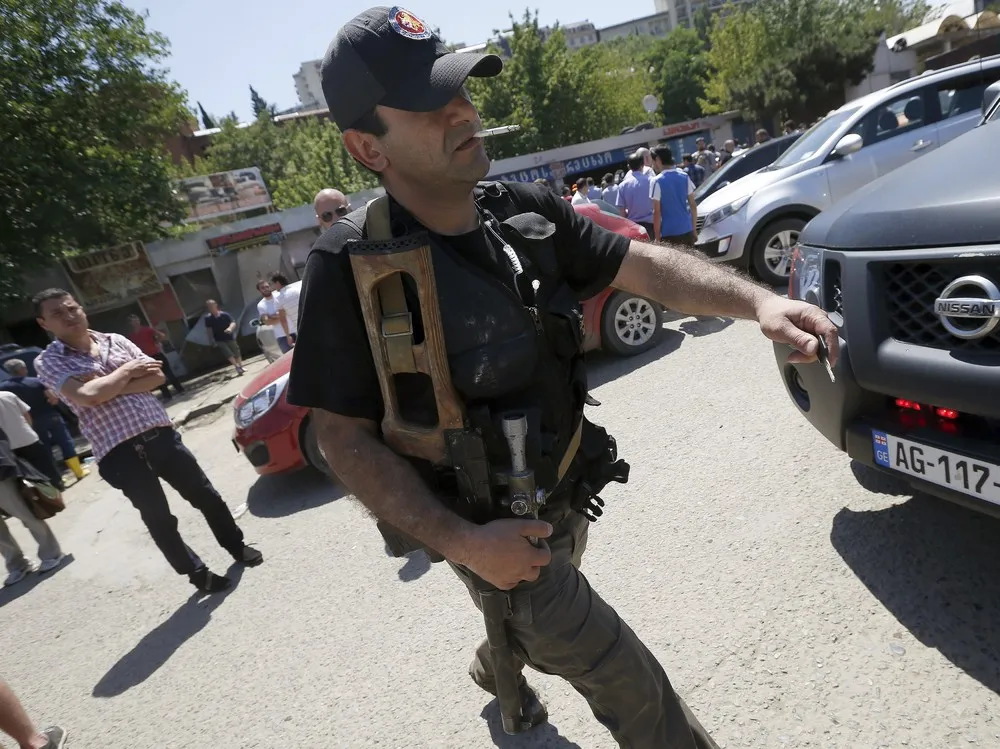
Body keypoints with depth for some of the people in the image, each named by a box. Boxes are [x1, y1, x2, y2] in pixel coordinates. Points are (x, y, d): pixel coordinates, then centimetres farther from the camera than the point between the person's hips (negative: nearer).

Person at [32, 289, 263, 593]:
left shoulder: (115, 340, 11)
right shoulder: (48, 361, -1)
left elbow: (156, 376, 2)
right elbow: (88, 396, -18)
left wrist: (108, 386, -7)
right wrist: (128, 370, -4)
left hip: (161, 433, 4)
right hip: (119, 452, -4)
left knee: (206, 495, 12)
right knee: (159, 519, 4)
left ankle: (237, 546, 33)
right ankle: (198, 574, 23)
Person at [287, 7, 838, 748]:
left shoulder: (525, 210, -8)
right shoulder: (352, 267, -24)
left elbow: (643, 265, -6)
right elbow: (345, 435, -20)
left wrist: (757, 301, -22)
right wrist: (463, 542, -25)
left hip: (564, 495, 6)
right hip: (491, 529, -6)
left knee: (535, 619, 35)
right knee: (632, 687, 6)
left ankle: (496, 667, 68)